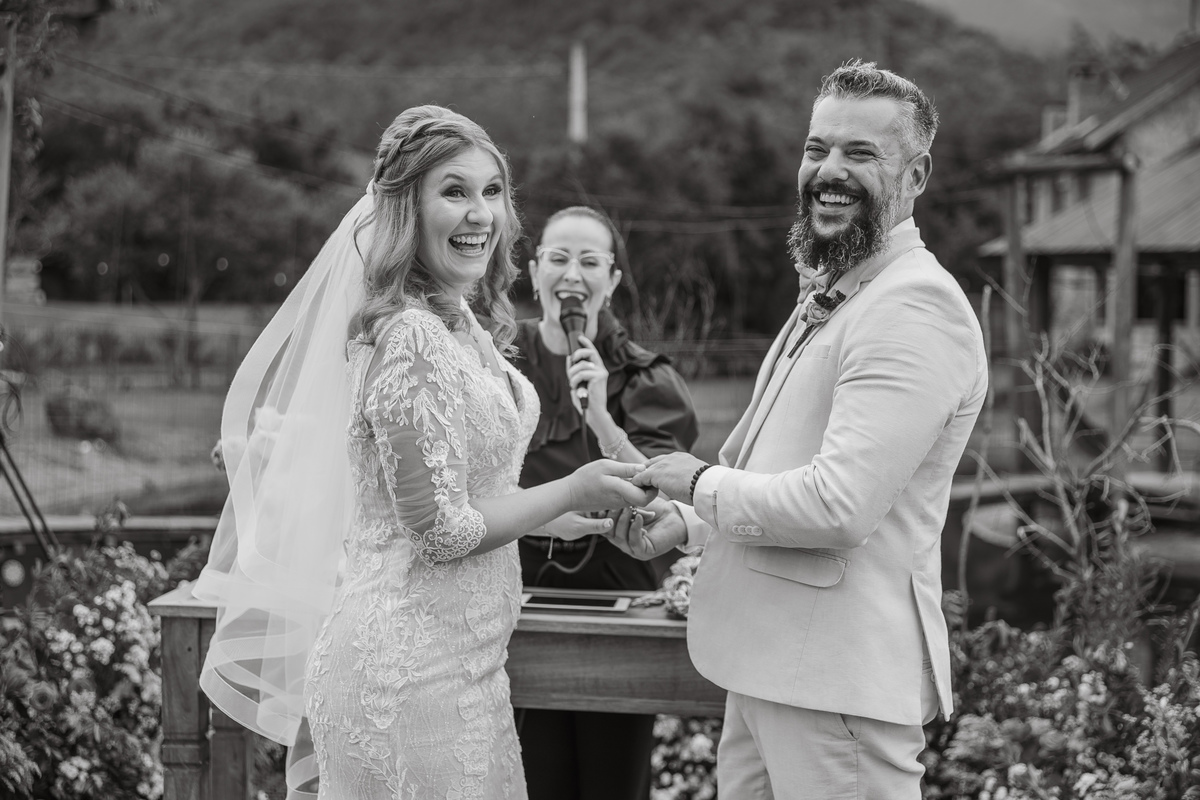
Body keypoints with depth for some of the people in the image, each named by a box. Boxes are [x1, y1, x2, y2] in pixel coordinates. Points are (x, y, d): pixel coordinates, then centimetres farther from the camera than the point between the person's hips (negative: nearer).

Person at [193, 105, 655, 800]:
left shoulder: (461, 325, 10)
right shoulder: (412, 339, -19)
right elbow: (441, 530, -18)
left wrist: (604, 507, 18)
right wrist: (573, 492, -9)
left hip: (457, 657, 9)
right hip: (415, 665, -9)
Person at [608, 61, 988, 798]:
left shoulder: (916, 308, -18)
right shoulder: (834, 295, 16)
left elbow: (840, 504, -26)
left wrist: (701, 484, -11)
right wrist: (682, 524, 13)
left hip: (841, 675, -10)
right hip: (769, 659, 10)